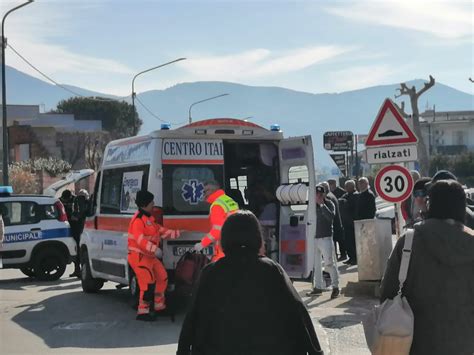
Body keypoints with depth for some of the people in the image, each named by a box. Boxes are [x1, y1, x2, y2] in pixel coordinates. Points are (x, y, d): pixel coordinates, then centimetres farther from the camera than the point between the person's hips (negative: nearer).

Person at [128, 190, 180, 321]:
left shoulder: (149, 218, 15)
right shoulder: (138, 219, -19)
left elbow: (160, 230, 22)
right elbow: (139, 239, -29)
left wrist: (176, 233, 16)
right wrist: (154, 249, -36)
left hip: (149, 256, 11)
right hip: (139, 256, -11)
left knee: (162, 277, 17)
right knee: (148, 282, -15)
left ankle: (159, 306, 31)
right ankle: (143, 311, -9)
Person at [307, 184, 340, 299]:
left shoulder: (329, 204, -2)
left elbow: (331, 216, -20)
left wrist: (322, 204, -21)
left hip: (326, 238, -5)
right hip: (314, 238, 5)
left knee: (329, 263, -8)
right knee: (315, 264, 9)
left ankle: (335, 287, 0)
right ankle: (318, 287, 18)